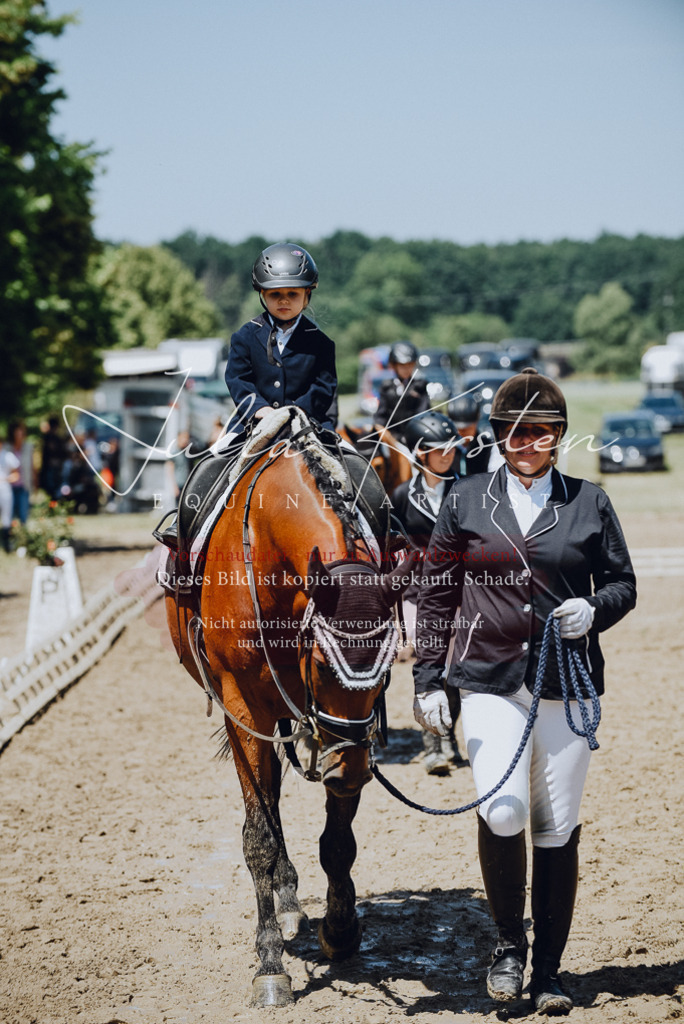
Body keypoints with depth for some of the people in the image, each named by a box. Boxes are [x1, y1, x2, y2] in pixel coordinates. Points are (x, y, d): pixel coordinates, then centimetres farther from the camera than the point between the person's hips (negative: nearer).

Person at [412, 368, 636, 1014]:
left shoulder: (588, 504, 6)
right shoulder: (467, 502, 6)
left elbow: (623, 584, 13)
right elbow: (436, 596, 8)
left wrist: (594, 610, -10)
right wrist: (427, 681, 2)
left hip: (569, 683, 1)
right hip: (490, 681, -1)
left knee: (558, 828, 5)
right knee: (502, 812, -18)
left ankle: (548, 972, 19)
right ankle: (509, 941, 7)